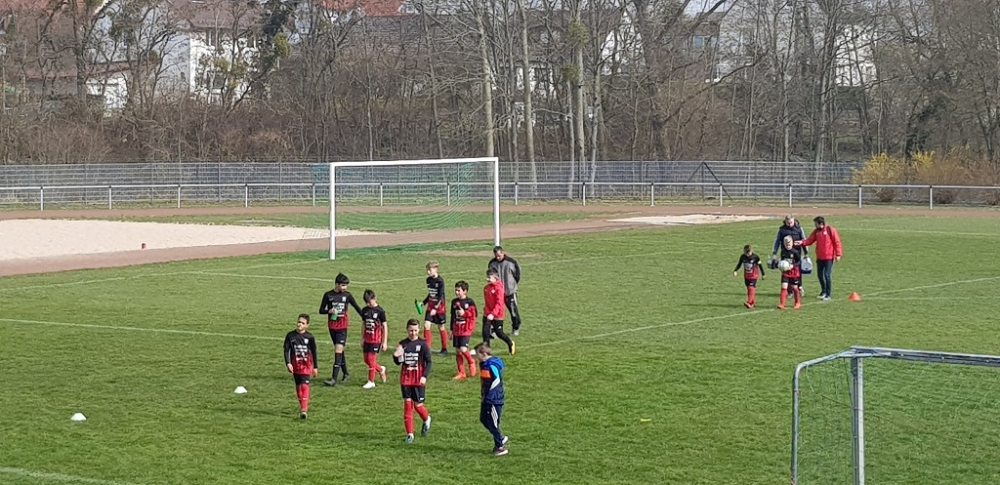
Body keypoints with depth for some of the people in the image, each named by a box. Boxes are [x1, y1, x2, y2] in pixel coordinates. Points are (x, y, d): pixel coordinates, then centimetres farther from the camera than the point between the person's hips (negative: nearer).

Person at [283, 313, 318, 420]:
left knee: (304, 385, -14)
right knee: (298, 386, 11)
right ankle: (302, 406, 26)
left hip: (306, 364, -3)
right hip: (295, 364, 3)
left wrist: (315, 367, 8)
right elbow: (286, 350, -1)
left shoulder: (309, 337, -4)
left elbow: (314, 352, 5)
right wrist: (288, 363, -14)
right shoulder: (290, 335, -2)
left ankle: (304, 409, -20)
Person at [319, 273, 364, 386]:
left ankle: (334, 379, -17)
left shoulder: (347, 295, 0)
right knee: (339, 350, 12)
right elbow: (321, 310, 4)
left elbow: (357, 308, 8)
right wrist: (329, 311, -17)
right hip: (332, 326, 2)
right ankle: (346, 373, 28)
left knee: (338, 350, -12)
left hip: (342, 327, -2)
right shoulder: (328, 295, 1)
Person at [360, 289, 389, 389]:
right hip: (367, 339, 6)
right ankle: (381, 369, 33)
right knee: (366, 360, 8)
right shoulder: (365, 310, 5)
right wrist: (362, 339, 14)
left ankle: (371, 381, 5)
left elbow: (384, 326, -8)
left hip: (376, 339, -6)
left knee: (371, 359, -6)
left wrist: (385, 342, -9)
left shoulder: (380, 311, -11)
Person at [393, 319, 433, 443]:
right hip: (406, 378, 3)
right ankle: (409, 433, 6)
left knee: (417, 404, 0)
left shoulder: (422, 344, -5)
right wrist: (396, 356, -14)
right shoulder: (403, 344, 4)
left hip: (418, 379, -3)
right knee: (407, 404, 0)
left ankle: (426, 419, 34)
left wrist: (424, 376, -16)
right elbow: (398, 363, 9)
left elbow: (428, 362, -4)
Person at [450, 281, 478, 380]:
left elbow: (473, 314, -3)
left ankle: (471, 363, 14)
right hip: (456, 330, 5)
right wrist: (452, 330, 18)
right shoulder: (454, 302, 9)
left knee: (463, 349, -16)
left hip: (466, 330, -5)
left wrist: (464, 313, -16)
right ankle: (461, 373, 14)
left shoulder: (469, 302, -6)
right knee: (457, 351, 6)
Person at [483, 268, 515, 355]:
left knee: (499, 333, 5)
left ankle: (510, 344, 32)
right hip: (487, 314, 6)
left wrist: (493, 314, -31)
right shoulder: (486, 288, 5)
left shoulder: (498, 288, -17)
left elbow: (499, 303, -23)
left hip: (497, 315, -6)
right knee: (485, 332, -2)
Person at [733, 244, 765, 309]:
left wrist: (763, 274, 3)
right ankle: (753, 302, 21)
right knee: (749, 288, 10)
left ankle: (749, 302, -20)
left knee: (751, 288, -14)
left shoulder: (755, 257, -13)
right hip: (746, 276, 5)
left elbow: (760, 265, -3)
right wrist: (735, 271, -6)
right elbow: (739, 264, 9)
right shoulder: (743, 257, -2)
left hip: (753, 276, -5)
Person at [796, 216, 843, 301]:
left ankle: (828, 294, 1)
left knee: (827, 275, -7)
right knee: (820, 274, 12)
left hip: (829, 257, -6)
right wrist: (802, 242, -13)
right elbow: (810, 240, 6)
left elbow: (837, 242, -9)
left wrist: (838, 254, -11)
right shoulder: (816, 231, 8)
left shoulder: (830, 230, -9)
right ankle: (823, 291, 32)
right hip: (819, 257, 6)